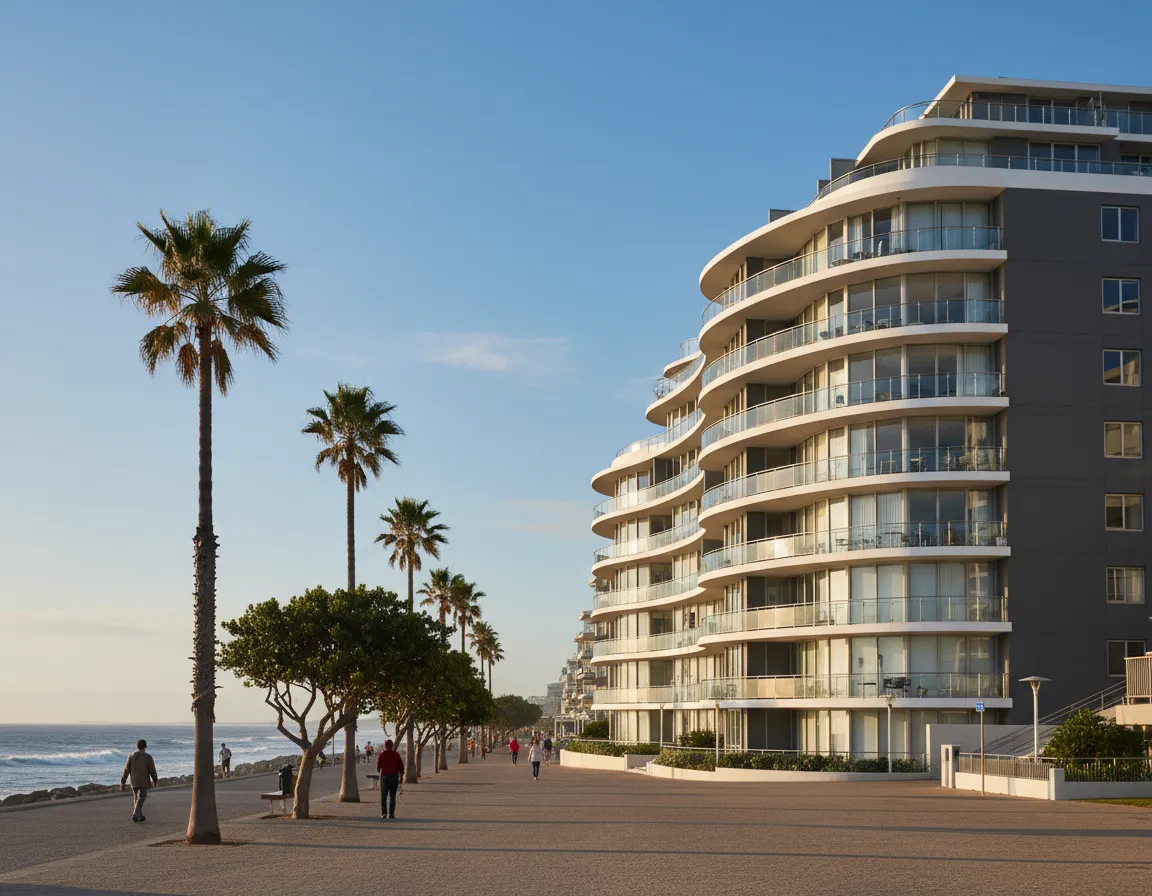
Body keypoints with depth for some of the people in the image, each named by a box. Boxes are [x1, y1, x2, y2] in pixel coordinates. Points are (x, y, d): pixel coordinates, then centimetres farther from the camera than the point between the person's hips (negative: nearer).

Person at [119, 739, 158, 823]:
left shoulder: (131, 756, 0)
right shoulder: (148, 757, -7)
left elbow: (126, 770, -1)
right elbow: (152, 770, -4)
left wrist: (122, 782, 1)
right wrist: (155, 781, 12)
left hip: (134, 782, 4)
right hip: (144, 781, -4)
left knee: (137, 799, 17)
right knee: (141, 799, -3)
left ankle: (140, 816, 24)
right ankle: (135, 815, -20)